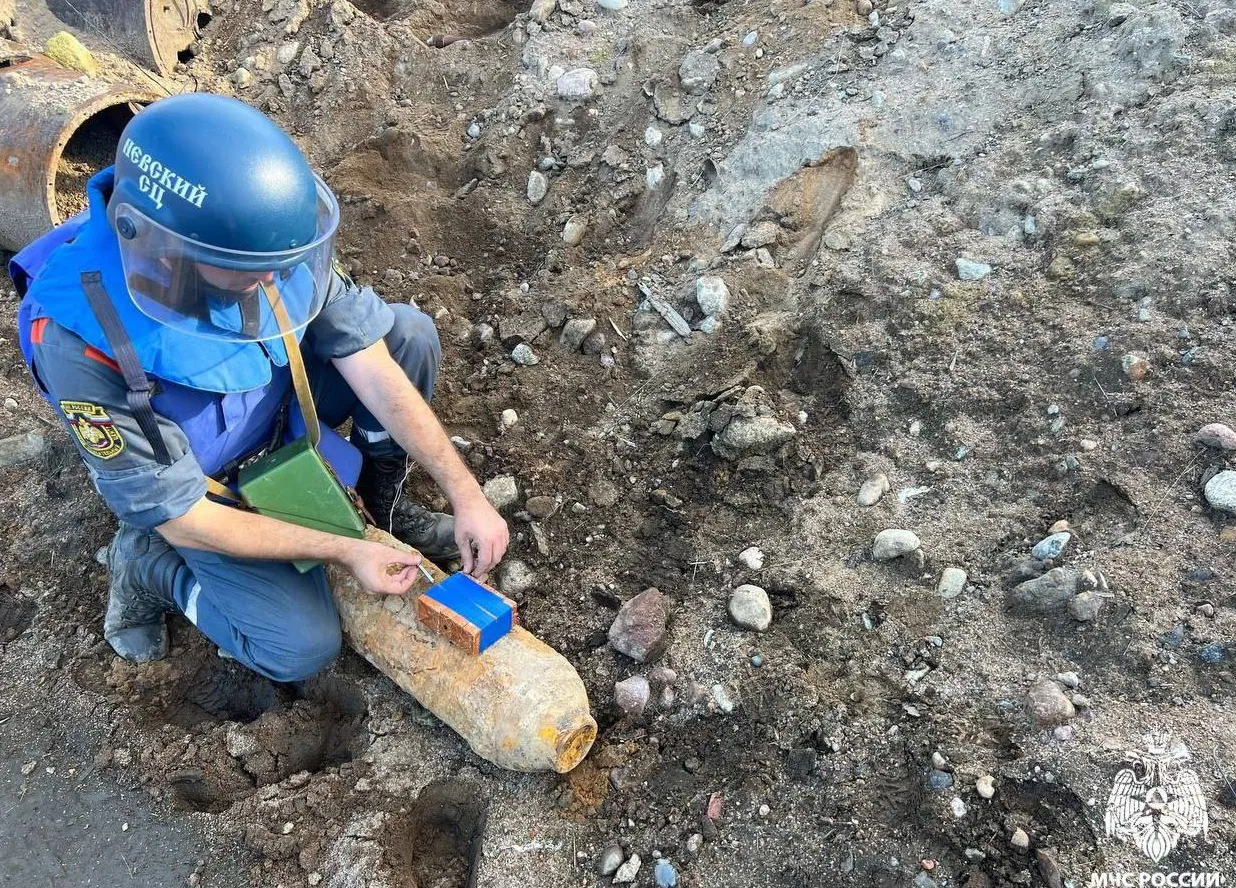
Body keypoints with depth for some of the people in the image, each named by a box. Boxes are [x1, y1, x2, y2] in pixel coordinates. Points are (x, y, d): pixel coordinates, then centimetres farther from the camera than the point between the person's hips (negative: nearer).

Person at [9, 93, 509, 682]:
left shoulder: (252, 229, -27)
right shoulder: (80, 339, -38)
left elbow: (368, 363, -22)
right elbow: (180, 516, -28)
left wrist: (465, 493, -25)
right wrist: (343, 550, -27)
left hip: (278, 404, 5)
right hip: (200, 489, -4)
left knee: (410, 334, -15)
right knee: (301, 648, -15)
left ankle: (379, 500, 7)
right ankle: (148, 563, 10)